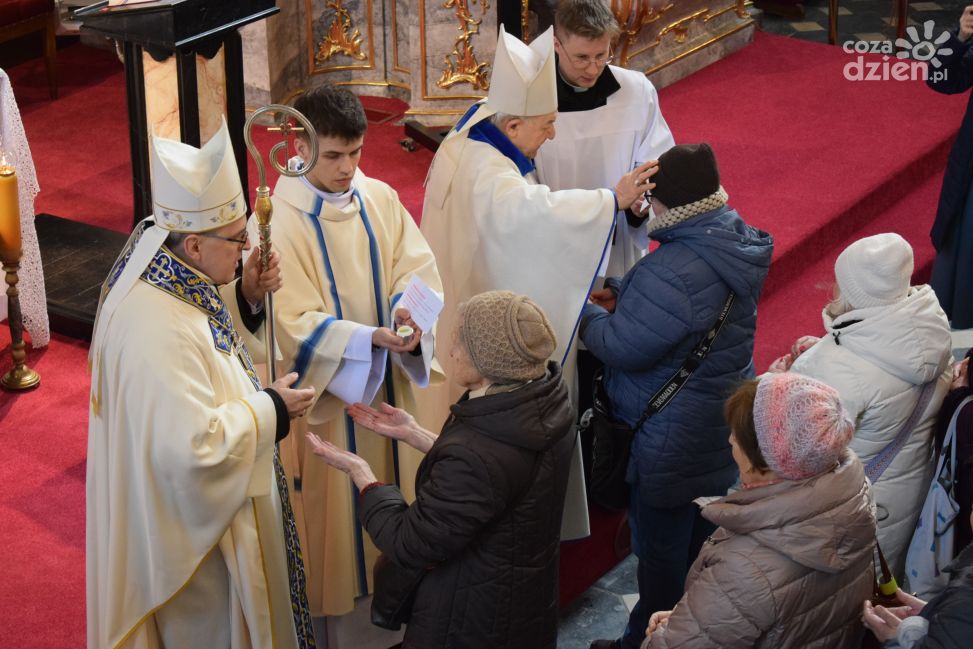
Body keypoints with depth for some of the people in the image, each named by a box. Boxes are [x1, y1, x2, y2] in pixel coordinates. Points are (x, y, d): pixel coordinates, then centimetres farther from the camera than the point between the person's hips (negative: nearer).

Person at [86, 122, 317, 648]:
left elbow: (212, 341, 12)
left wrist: (246, 297, -6)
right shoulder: (158, 328, -36)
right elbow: (195, 446, -36)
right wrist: (270, 409, -22)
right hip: (193, 523, -9)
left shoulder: (168, 274, -6)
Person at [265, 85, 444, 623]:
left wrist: (409, 311, -27)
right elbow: (294, 325, -23)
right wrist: (370, 338, -34)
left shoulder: (379, 199, -4)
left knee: (388, 482, 19)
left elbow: (416, 269, -4)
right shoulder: (279, 221, -20)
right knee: (332, 502, 9)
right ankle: (331, 620, 26)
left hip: (385, 385, 5)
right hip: (322, 395, -5)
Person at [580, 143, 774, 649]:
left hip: (670, 441, -9)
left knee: (660, 549, 9)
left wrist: (585, 310, -10)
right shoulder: (733, 239, -2)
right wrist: (621, 292, -1)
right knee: (701, 538, 25)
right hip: (723, 421, 9)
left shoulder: (674, 273, -33)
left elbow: (624, 347, -27)